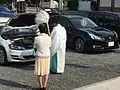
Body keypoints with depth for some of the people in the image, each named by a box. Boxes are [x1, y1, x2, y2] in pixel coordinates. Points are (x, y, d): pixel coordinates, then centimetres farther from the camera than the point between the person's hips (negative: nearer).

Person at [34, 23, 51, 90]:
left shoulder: (37, 38, -14)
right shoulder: (49, 38, -9)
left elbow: (35, 47, -2)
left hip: (39, 57, -2)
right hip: (47, 56, 2)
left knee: (39, 73, 10)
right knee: (46, 72, 15)